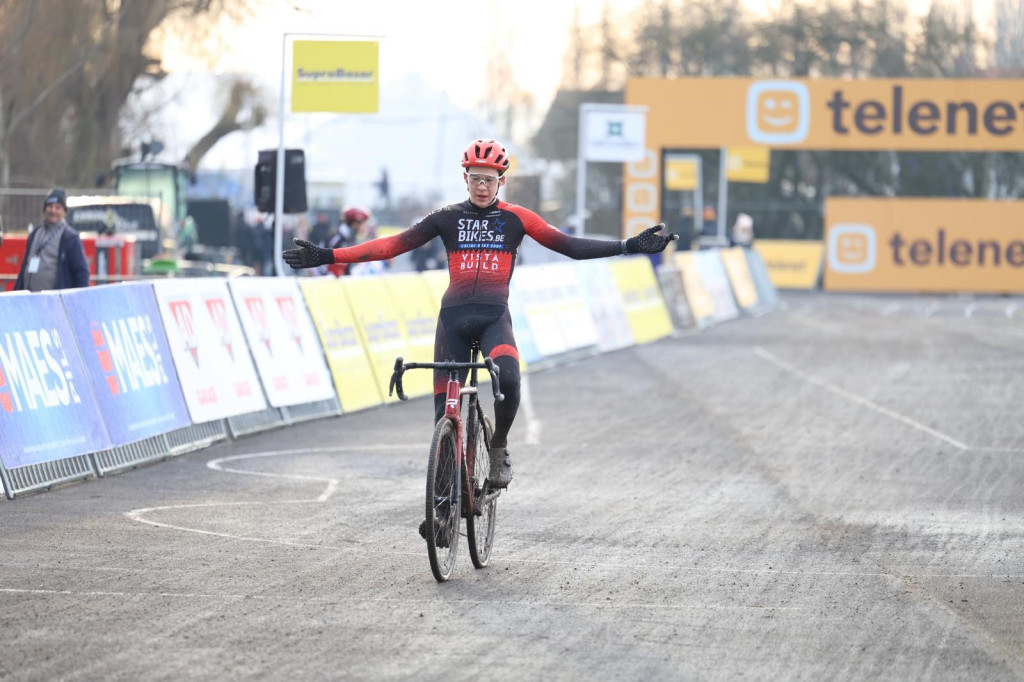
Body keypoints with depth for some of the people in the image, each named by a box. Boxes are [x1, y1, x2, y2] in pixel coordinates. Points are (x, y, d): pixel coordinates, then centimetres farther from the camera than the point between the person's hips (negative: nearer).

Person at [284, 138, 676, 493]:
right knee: (445, 411, -4)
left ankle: (498, 449, -5)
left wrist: (628, 247, -5)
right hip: (453, 317, 1)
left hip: (494, 318, -1)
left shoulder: (516, 219, 6)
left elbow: (571, 247, 4)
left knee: (508, 378, -31)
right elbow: (394, 245, 4)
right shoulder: (448, 218, 7)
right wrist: (328, 257, -2)